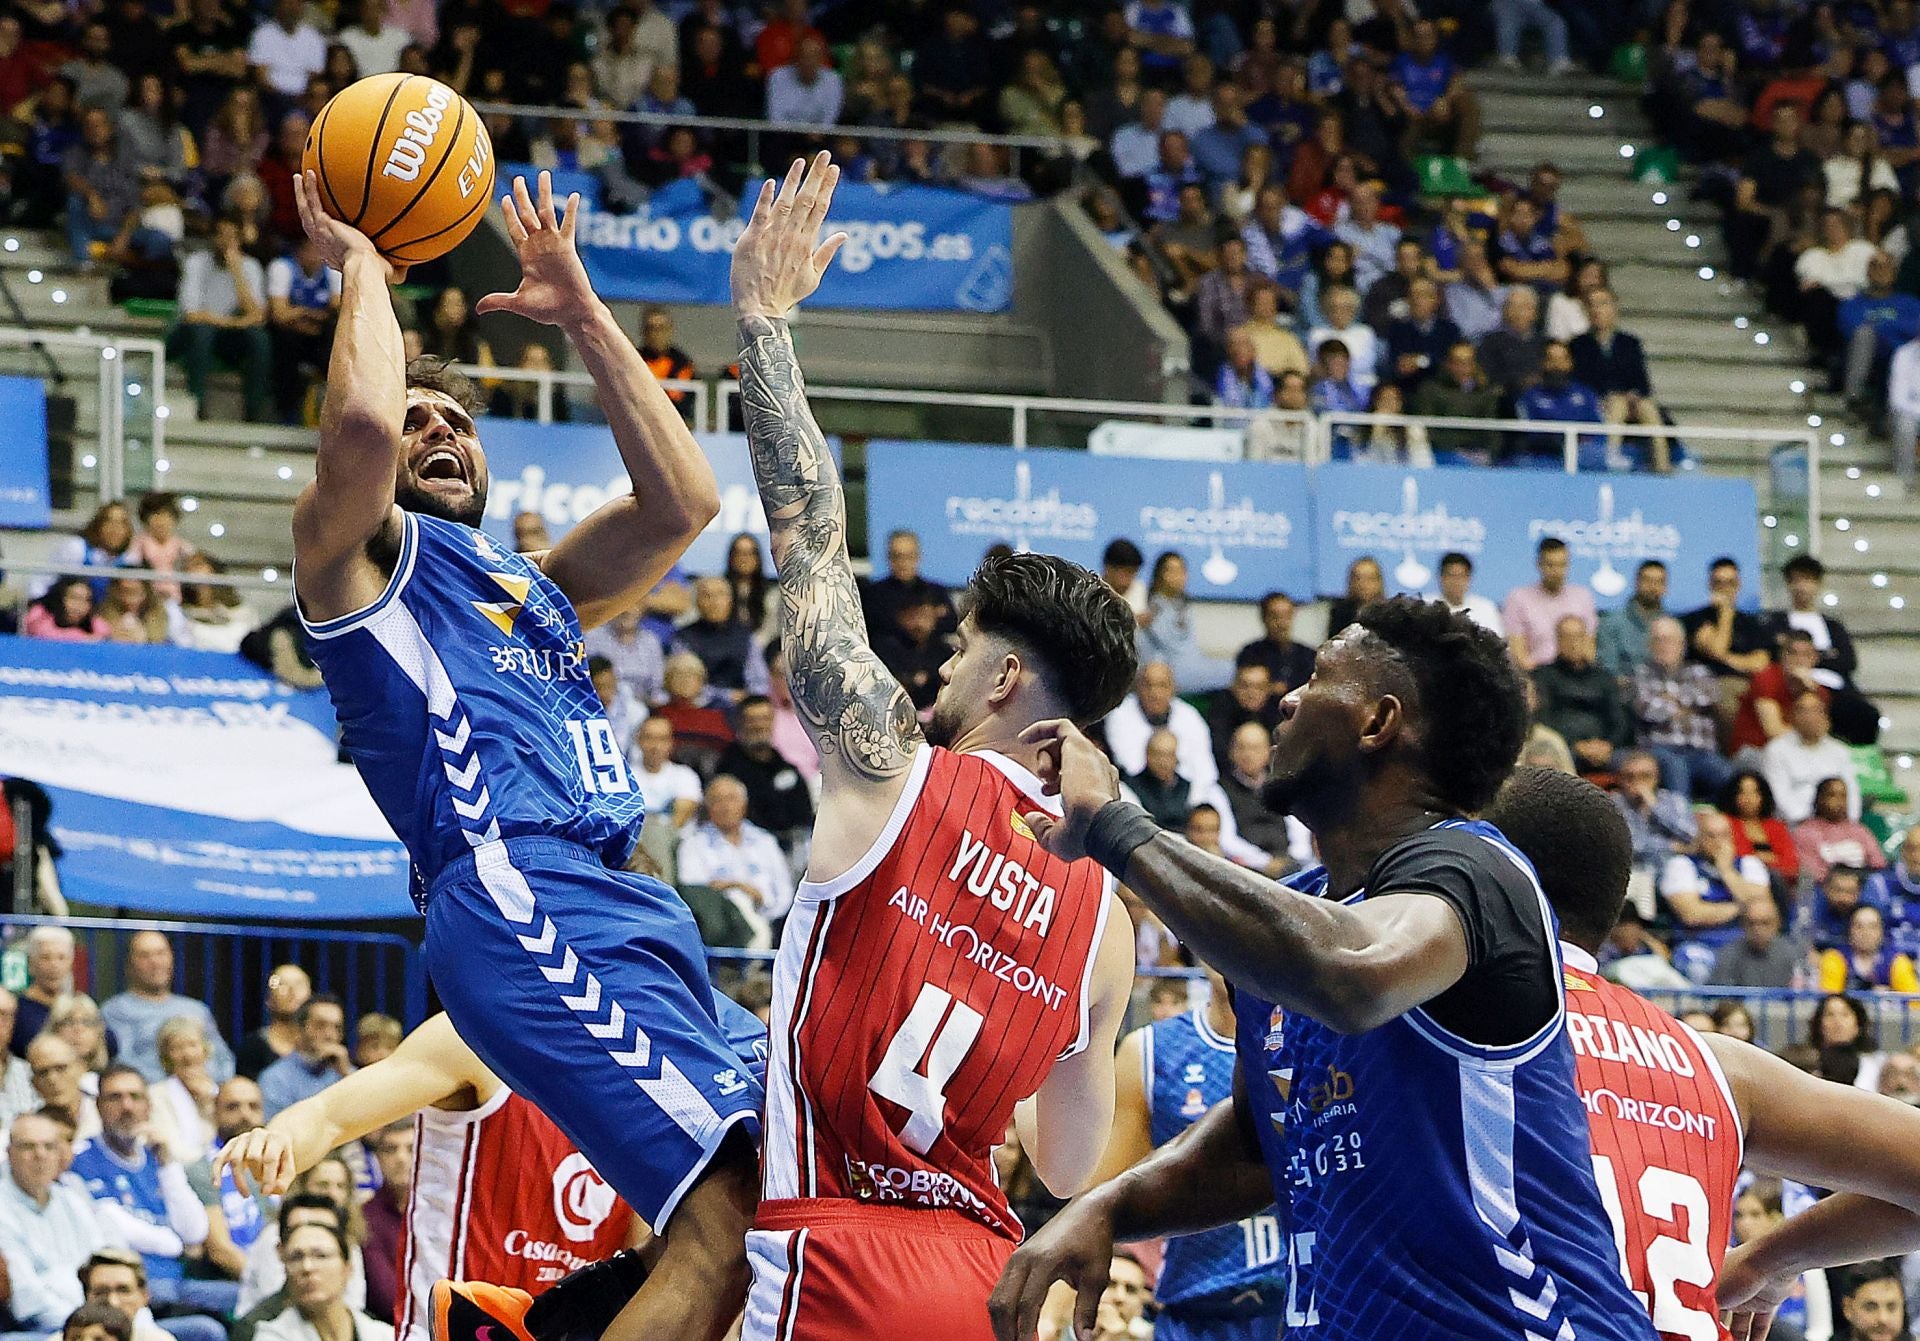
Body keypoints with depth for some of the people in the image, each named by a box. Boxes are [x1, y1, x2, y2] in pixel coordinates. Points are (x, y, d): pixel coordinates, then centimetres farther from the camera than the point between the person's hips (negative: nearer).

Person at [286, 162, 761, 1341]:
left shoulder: (530, 586, 34)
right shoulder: (356, 550, 12)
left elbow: (682, 503, 22)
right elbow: (359, 418, -10)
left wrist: (585, 318, 25)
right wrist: (360, 267, 8)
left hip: (627, 909, 9)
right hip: (520, 900, -9)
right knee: (734, 1212, -24)